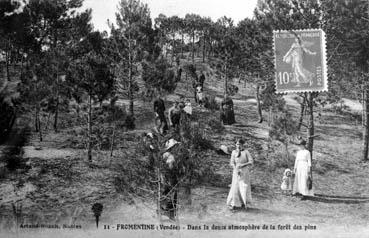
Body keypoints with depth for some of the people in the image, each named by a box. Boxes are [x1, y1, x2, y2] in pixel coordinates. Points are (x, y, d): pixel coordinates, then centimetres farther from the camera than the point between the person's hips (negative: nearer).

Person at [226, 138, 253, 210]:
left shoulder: (246, 152, -3)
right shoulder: (234, 152, 2)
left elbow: (251, 162, -7)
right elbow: (232, 163, 1)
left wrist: (242, 165, -18)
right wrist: (236, 170, -14)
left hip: (245, 172, -1)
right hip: (236, 172, 1)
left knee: (244, 187, -1)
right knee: (235, 187, -5)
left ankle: (244, 202, 18)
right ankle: (234, 204, -4)